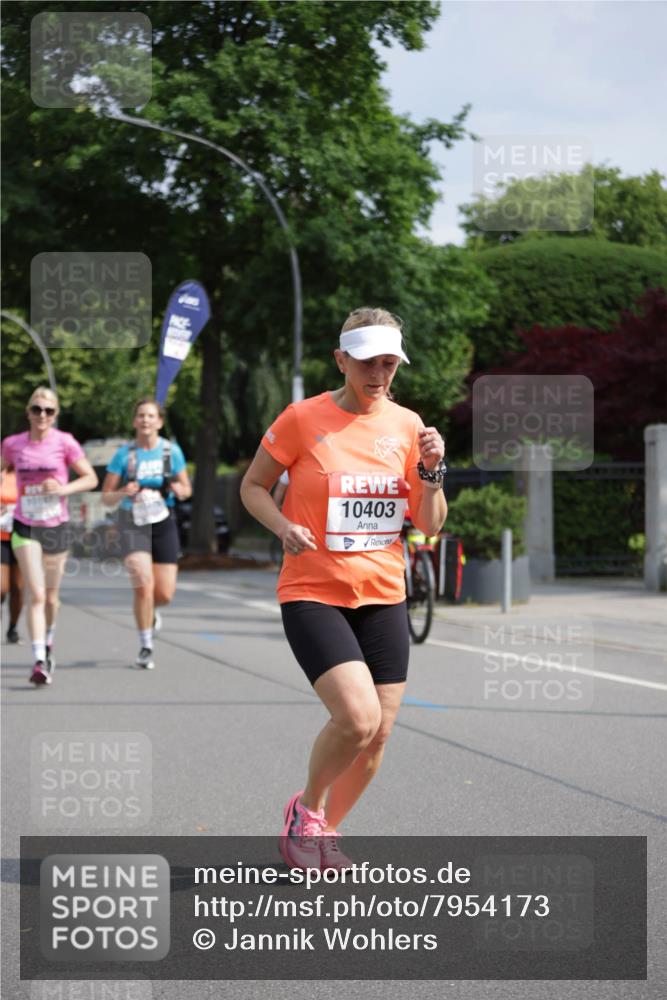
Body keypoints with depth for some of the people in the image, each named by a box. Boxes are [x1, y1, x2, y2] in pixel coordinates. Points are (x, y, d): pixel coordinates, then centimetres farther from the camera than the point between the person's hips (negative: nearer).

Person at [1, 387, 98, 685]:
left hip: (56, 527, 1)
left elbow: (91, 478, -3)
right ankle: (39, 661, -20)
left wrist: (63, 489, -19)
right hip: (25, 528, -1)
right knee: (36, 595, -15)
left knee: (51, 596, 13)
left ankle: (47, 643, 42)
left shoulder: (64, 442, -6)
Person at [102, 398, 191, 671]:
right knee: (143, 584, -19)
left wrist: (179, 489, -14)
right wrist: (123, 493, -22)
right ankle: (145, 648, -2)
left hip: (163, 525, 2)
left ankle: (150, 612, 39)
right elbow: (106, 497, 0)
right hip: (133, 525, -2)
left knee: (165, 594, 0)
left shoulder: (172, 451, 0)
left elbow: (186, 489, 10)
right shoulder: (124, 454, -4)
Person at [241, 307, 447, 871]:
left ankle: (322, 833, 27)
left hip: (383, 597, 5)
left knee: (377, 735, 3)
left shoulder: (407, 425, 4)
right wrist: (284, 527, -14)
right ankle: (306, 807, 7)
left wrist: (431, 470, -10)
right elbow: (253, 486, 4)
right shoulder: (303, 419, -7)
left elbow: (430, 526, 7)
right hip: (312, 595, -5)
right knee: (358, 716, -22)